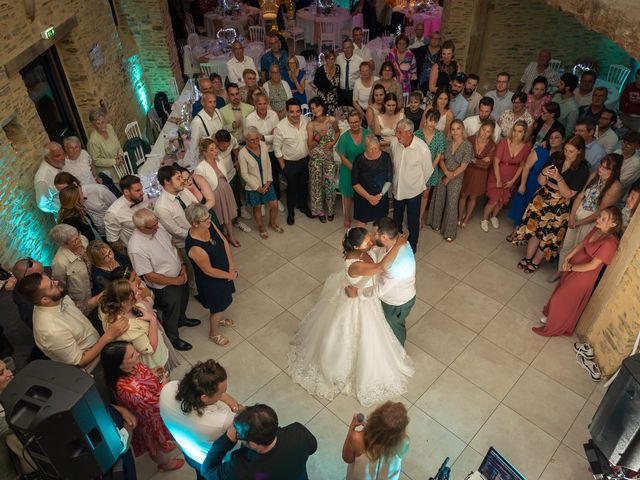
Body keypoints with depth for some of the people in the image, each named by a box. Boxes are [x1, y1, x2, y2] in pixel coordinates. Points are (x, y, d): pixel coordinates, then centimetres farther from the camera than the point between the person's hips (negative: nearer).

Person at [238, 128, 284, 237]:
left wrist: (269, 180, -7)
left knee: (274, 205, 10)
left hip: (267, 183, 4)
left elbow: (268, 163, 0)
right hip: (253, 186, -4)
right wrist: (257, 187, -14)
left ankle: (273, 223, 40)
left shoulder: (263, 145, -10)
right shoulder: (242, 153, -22)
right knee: (257, 208, 15)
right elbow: (245, 174, -17)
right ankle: (261, 227, 42)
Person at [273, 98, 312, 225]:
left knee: (304, 185, 21)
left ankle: (303, 206, 46)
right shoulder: (280, 127, -23)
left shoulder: (306, 121, -11)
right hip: (290, 163, -4)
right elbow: (277, 148, -14)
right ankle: (290, 212, 35)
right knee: (292, 187, 13)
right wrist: (283, 166, -10)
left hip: (305, 160, 4)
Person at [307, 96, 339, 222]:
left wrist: (333, 142, -4)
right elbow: (309, 145, -10)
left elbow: (338, 132, 13)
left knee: (330, 183, 7)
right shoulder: (310, 125, -11)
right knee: (317, 184, 9)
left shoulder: (332, 120, -7)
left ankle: (330, 210, 29)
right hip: (316, 158, -1)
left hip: (329, 157, 1)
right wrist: (319, 136, -27)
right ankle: (319, 211, 27)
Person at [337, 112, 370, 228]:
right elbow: (343, 157, -11)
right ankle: (347, 218, 36)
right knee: (348, 195, 16)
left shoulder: (367, 134, -9)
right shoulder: (344, 137, -14)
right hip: (349, 170, -1)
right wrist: (354, 169, -17)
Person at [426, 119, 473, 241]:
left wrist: (450, 177, -12)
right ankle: (436, 223, 37)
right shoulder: (447, 142, -4)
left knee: (451, 204, 2)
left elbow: (463, 166, -15)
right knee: (439, 200, 15)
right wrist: (446, 172, -18)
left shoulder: (467, 145, -14)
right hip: (442, 175, 4)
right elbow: (441, 159, -2)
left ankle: (449, 232, 16)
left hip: (456, 179, -3)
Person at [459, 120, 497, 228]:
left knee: (473, 197, 17)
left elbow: (486, 164, -16)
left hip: (480, 175, 1)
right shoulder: (470, 140, -15)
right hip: (467, 171, -1)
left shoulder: (492, 146, -13)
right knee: (463, 195, 12)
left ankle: (466, 219, 36)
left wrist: (473, 160, -20)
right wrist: (480, 161, -17)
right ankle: (460, 217, 32)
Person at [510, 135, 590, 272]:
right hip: (542, 198, 3)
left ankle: (535, 262, 25)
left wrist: (558, 178, -27)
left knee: (548, 234, 5)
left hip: (560, 205, -3)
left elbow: (569, 194, -14)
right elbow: (541, 182, 1)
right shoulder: (556, 159, -3)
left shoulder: (582, 168, -12)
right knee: (533, 226, 4)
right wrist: (543, 173, -21)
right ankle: (527, 257, 24)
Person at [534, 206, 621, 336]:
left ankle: (554, 327, 32)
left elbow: (592, 265, -27)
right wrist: (568, 258, -4)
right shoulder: (597, 229, -8)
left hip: (584, 275, -7)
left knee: (563, 299, 8)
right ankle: (551, 316, 49)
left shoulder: (609, 243, -31)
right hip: (573, 265, 7)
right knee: (561, 290, 25)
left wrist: (571, 267, -16)